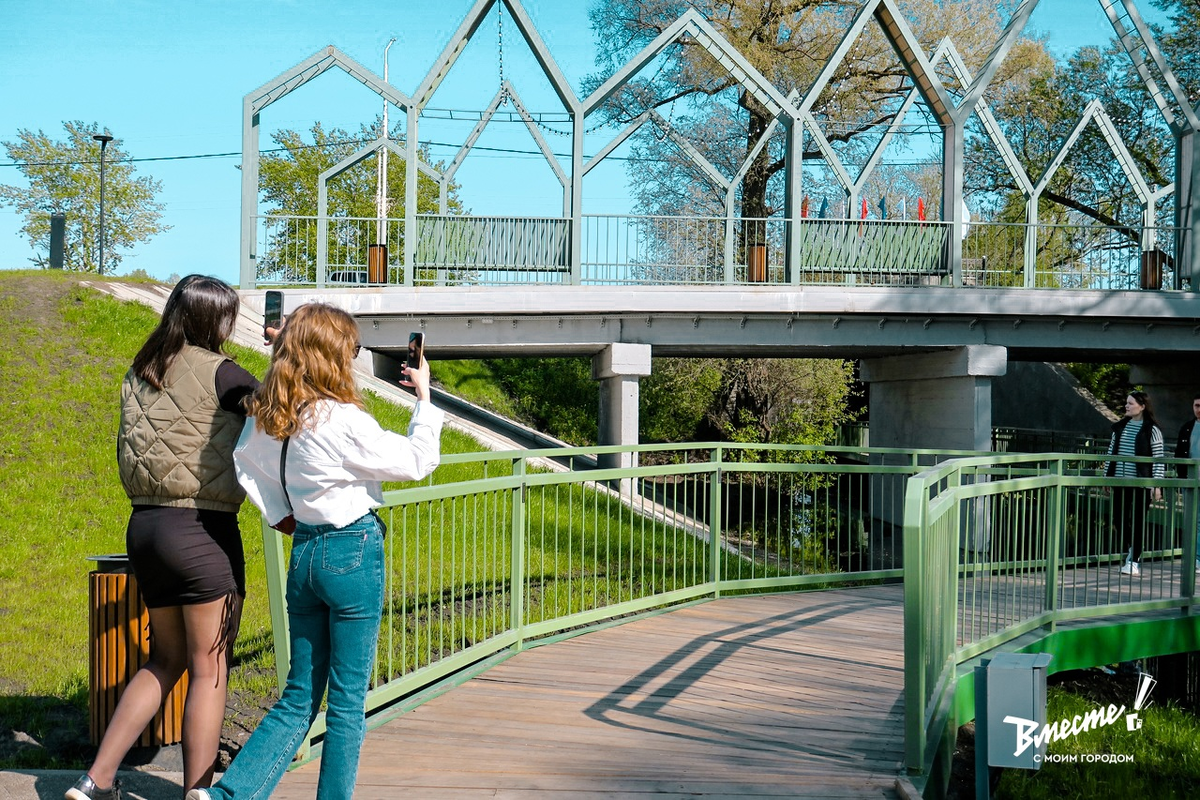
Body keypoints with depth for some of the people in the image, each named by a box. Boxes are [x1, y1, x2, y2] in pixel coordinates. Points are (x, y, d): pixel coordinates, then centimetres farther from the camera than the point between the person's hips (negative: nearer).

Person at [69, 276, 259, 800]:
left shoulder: (140, 373, 11)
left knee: (166, 660, 19)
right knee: (209, 670, 4)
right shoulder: (218, 372, -10)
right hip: (202, 529, -7)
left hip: (144, 526, 7)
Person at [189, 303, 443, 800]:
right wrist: (424, 396, 2)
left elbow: (245, 467, 17)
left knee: (299, 698, 14)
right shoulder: (342, 420, -18)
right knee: (348, 701, 5)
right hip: (353, 552, -7)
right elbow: (417, 461, -9)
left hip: (304, 550, 7)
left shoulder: (267, 417, 2)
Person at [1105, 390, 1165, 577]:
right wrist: (1106, 476, 14)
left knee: (1138, 520, 1)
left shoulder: (1152, 429, -5)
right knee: (1118, 518, 6)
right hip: (1120, 481, 5)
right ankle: (1131, 548, 31)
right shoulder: (1120, 426, 9)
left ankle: (1134, 561, 9)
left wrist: (1157, 485, -11)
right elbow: (1112, 452, 16)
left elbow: (1158, 458, -6)